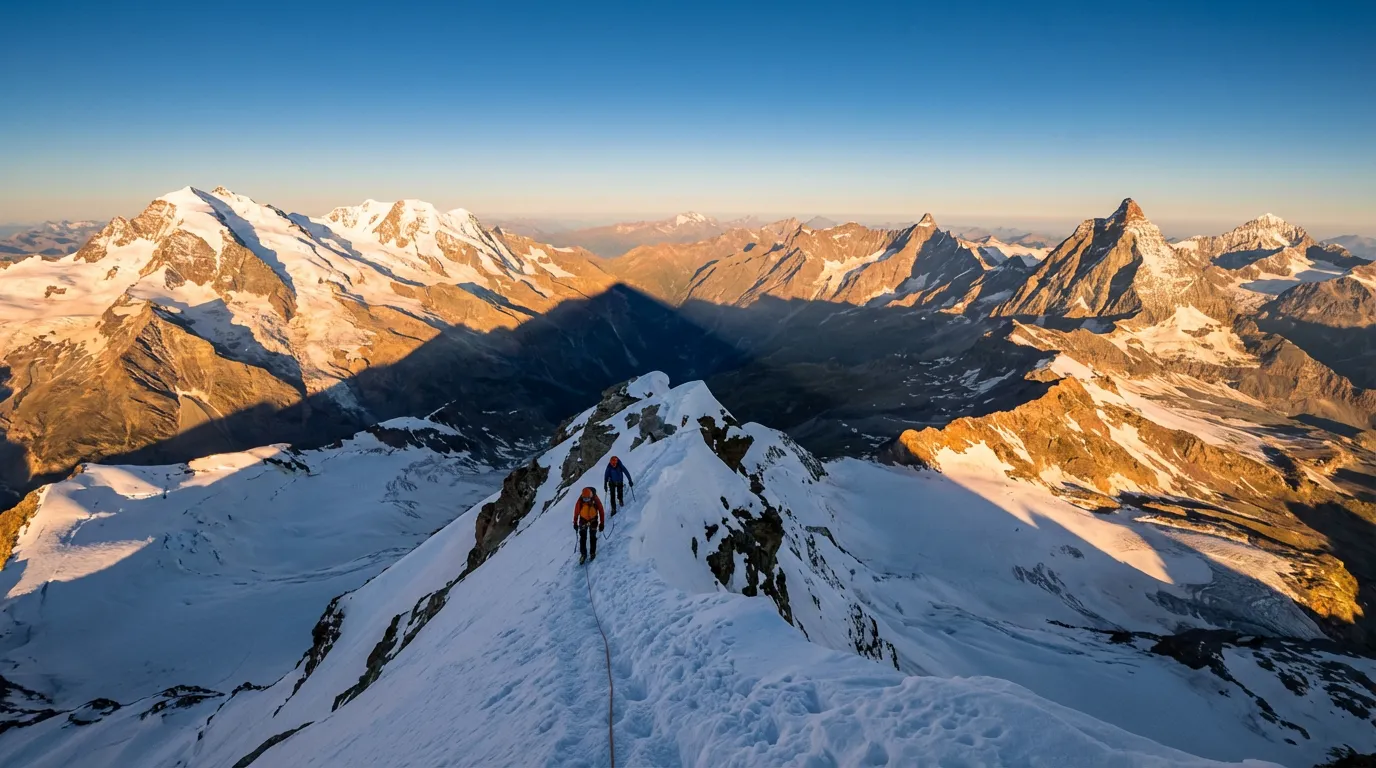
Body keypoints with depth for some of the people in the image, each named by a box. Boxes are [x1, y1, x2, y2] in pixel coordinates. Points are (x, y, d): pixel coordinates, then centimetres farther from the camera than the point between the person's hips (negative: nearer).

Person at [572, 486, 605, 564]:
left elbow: (601, 511, -13)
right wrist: (575, 523, -4)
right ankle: (583, 554, 9)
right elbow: (576, 511, -10)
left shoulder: (596, 500, -24)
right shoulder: (580, 501, -23)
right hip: (583, 519, 1)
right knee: (583, 537, -2)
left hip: (593, 520, -1)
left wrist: (602, 523, -10)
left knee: (592, 537, 3)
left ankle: (592, 553, 18)